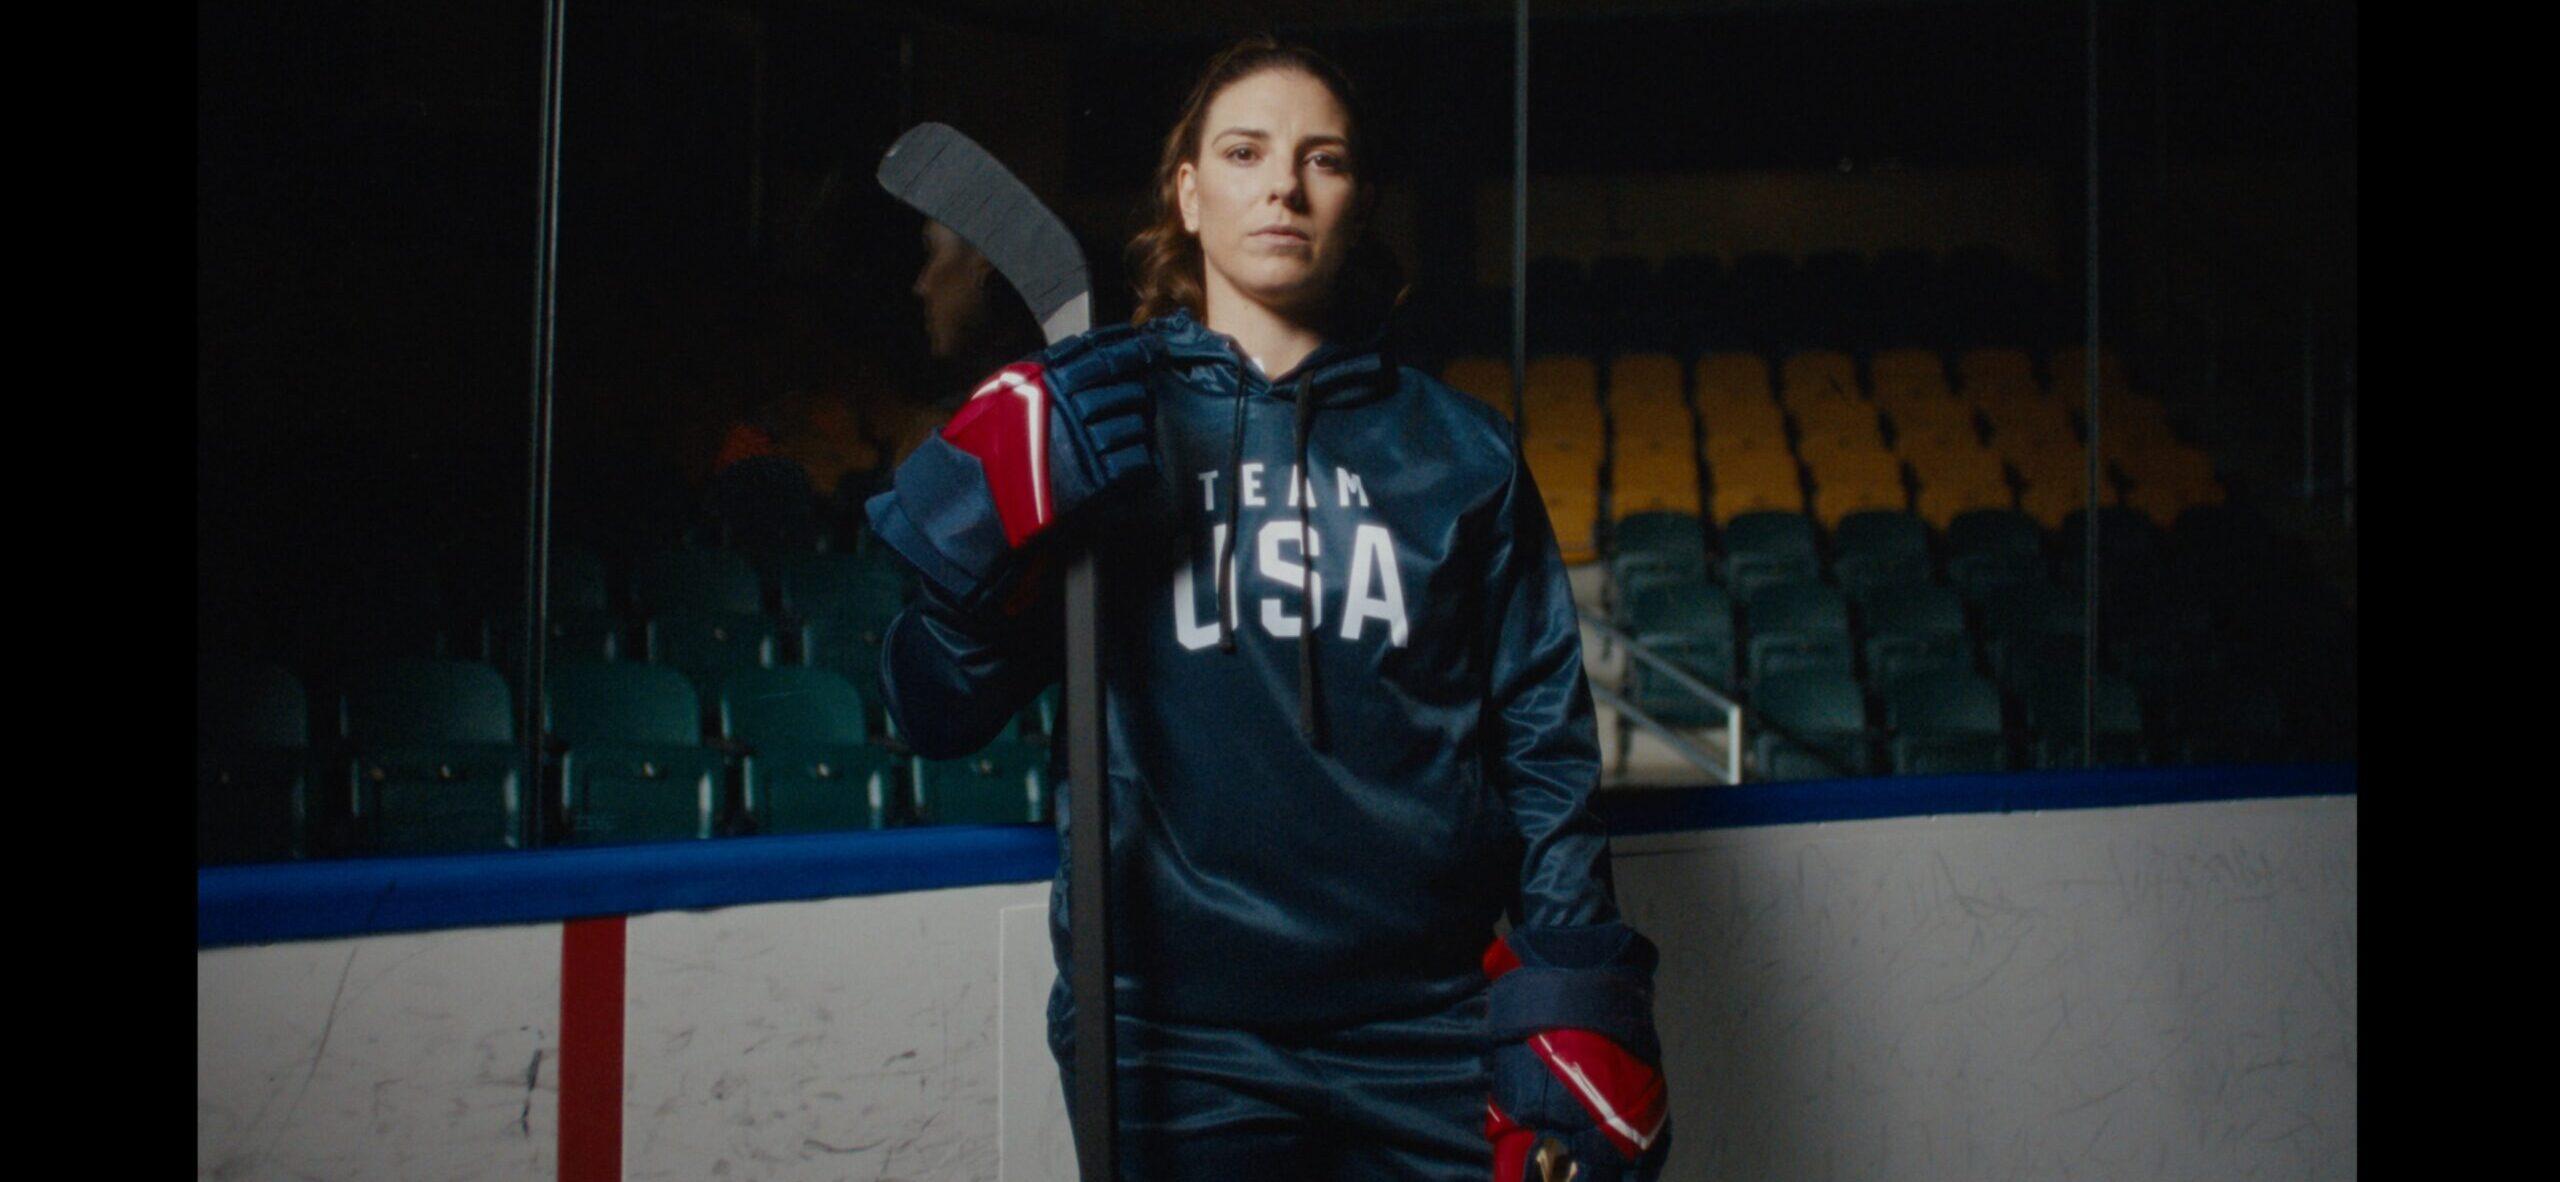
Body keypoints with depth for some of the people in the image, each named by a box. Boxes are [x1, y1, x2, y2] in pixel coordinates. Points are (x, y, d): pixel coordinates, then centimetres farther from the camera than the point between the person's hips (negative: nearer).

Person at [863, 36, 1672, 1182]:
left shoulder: (1457, 450, 8)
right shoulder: (1085, 424, 3)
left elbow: (1541, 737, 8)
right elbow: (936, 715, 0)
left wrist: (1574, 998, -1)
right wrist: (980, 524, -17)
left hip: (1426, 1032, 2)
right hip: (1176, 1040, -1)